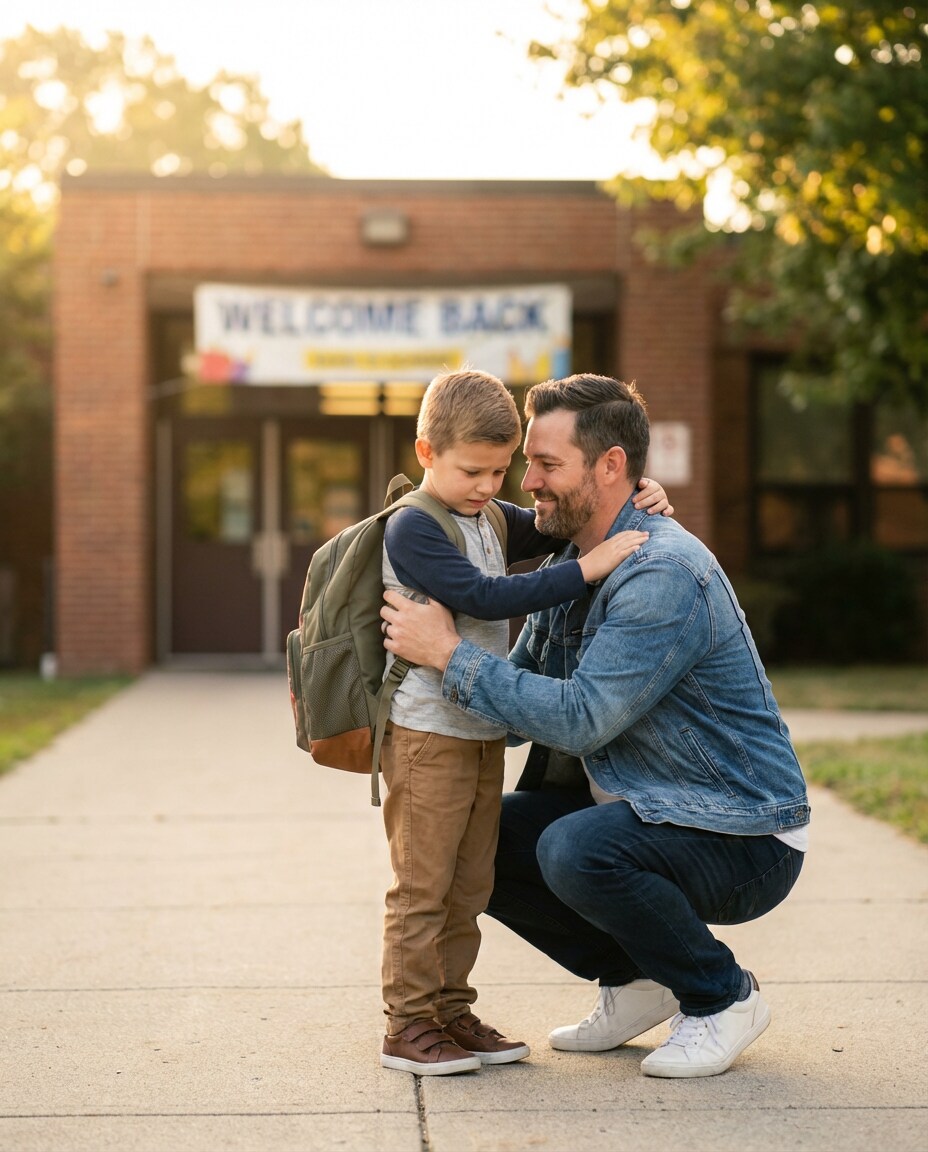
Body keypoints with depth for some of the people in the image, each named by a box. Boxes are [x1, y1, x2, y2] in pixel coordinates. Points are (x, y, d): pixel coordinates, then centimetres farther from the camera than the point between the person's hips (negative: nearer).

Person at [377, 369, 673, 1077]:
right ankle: (408, 1025, 5)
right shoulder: (412, 527, -14)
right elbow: (485, 598, -24)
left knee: (469, 886, 13)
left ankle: (451, 1012, 22)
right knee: (422, 885, -2)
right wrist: (586, 569, -25)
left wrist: (634, 500, 7)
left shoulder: (493, 520, 12)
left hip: (485, 732, 8)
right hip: (427, 733, -8)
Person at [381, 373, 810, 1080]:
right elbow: (522, 711, 9)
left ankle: (723, 997, -8)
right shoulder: (572, 568, 6)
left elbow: (580, 719, -30)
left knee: (578, 850, -33)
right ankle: (634, 981, 12)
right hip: (636, 805, 9)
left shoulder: (665, 574, -24)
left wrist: (451, 655, -25)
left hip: (744, 841, -9)